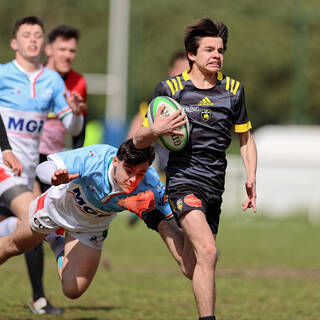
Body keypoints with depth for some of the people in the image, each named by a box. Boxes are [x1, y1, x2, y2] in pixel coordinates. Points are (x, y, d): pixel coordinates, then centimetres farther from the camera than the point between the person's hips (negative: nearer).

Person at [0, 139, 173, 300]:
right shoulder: (93, 159, -43)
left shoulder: (150, 185, -37)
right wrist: (55, 177, -65)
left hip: (91, 228, 2)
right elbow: (44, 167, -41)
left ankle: (57, 244, 30)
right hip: (60, 206, -2)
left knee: (72, 290, 2)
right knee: (14, 246, 20)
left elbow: (169, 217, -22)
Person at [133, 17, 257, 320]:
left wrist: (251, 179, 5)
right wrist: (155, 130, -18)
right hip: (183, 179, -5)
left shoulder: (234, 90, 7)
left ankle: (161, 222, 46)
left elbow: (246, 139, 18)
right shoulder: (169, 88, -2)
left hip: (215, 187, 5)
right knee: (207, 252, -27)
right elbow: (139, 141, 4)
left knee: (192, 269, 13)